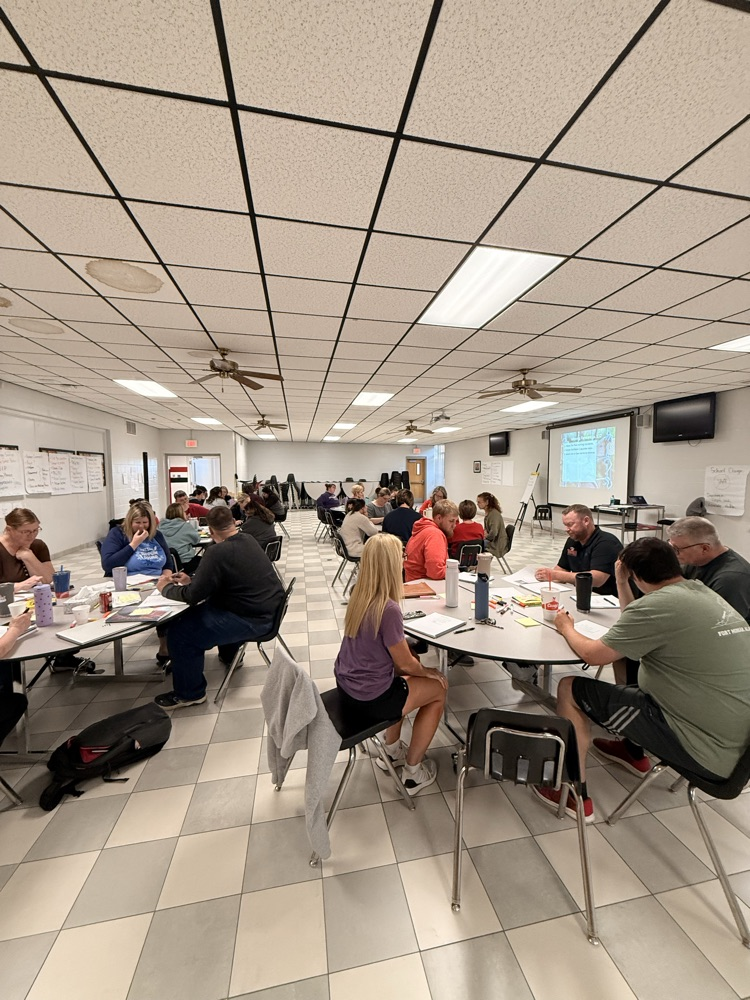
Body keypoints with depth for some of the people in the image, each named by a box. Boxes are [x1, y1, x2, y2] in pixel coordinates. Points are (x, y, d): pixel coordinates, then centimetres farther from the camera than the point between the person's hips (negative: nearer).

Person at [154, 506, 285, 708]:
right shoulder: (248, 539, 4)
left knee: (179, 632, -3)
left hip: (253, 621, -9)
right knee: (205, 608, 31)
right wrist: (192, 581, 16)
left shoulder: (218, 552, -22)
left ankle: (190, 693, 16)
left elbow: (192, 596, -14)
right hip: (268, 608, 9)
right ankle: (229, 654, 48)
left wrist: (166, 588, 3)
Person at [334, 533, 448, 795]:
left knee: (404, 679, 30)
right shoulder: (389, 609, -30)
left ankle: (392, 750, 42)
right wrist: (428, 672, 4)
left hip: (347, 685, 7)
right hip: (370, 698, -7)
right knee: (438, 689, 14)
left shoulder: (358, 597, -6)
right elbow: (405, 663, -15)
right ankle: (412, 772, 27)